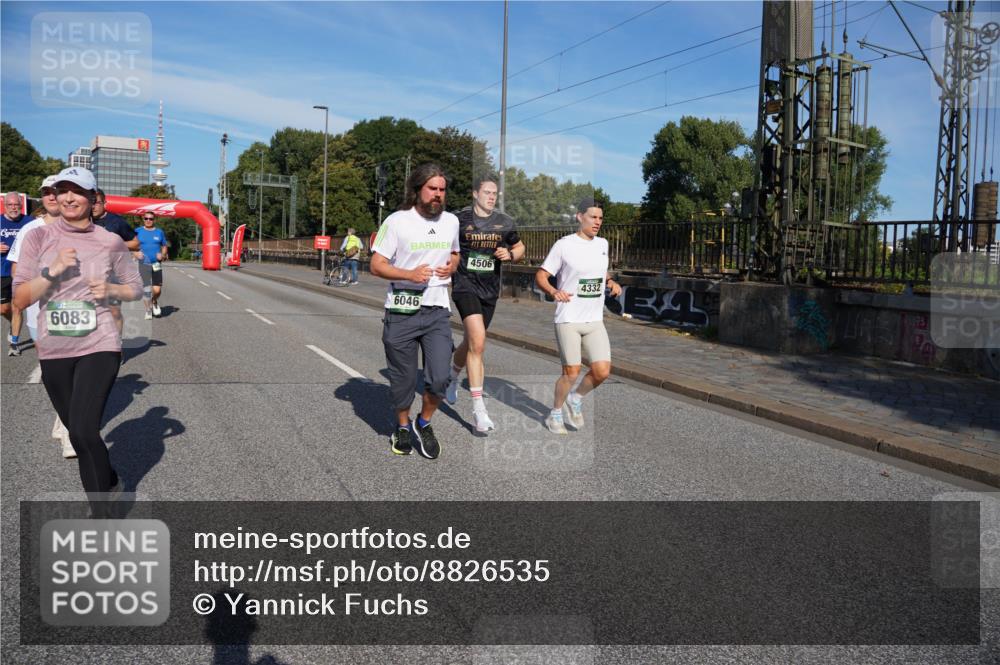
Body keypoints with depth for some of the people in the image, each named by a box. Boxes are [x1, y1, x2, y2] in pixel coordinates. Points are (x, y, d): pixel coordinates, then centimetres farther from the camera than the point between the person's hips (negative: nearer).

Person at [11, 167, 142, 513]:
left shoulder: (111, 242, -1)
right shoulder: (38, 238, 0)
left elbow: (136, 289, 11)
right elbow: (20, 299, -2)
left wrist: (111, 289, -9)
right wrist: (52, 270, -16)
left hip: (99, 346, -3)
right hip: (53, 351, 3)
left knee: (83, 431, -15)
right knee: (78, 433, 13)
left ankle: (98, 514, 3)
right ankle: (111, 483, 37)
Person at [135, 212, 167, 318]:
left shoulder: (159, 232, 9)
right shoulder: (138, 231, 5)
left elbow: (164, 247, 15)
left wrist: (162, 255, -4)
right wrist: (136, 253, -11)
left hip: (156, 264, 1)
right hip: (144, 264, -1)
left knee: (157, 290, -4)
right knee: (146, 288, -5)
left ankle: (155, 302, 30)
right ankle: (148, 310, 11)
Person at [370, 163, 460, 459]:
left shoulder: (451, 221, 9)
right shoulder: (397, 221, -6)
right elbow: (377, 265, -6)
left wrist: (451, 266, 2)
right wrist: (410, 274, -21)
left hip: (437, 311, 3)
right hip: (401, 312, -3)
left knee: (439, 379, -8)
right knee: (402, 379, 8)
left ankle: (424, 423, 21)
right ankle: (403, 427, 34)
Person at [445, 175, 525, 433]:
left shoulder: (505, 223, 5)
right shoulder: (459, 219, -4)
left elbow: (520, 248, 18)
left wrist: (510, 254, -3)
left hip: (490, 290, 5)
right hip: (465, 286, -5)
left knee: (471, 342, 18)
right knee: (478, 342, -20)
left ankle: (452, 376, 50)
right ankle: (479, 408, -15)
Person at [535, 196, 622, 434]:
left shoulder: (602, 244, 10)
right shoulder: (564, 245, -8)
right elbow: (540, 276, -7)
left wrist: (612, 282, 7)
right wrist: (553, 292, -27)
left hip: (595, 321, 5)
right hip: (568, 320, -5)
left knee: (602, 371, -4)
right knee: (571, 373, -4)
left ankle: (575, 399, 24)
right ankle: (555, 414, 21)